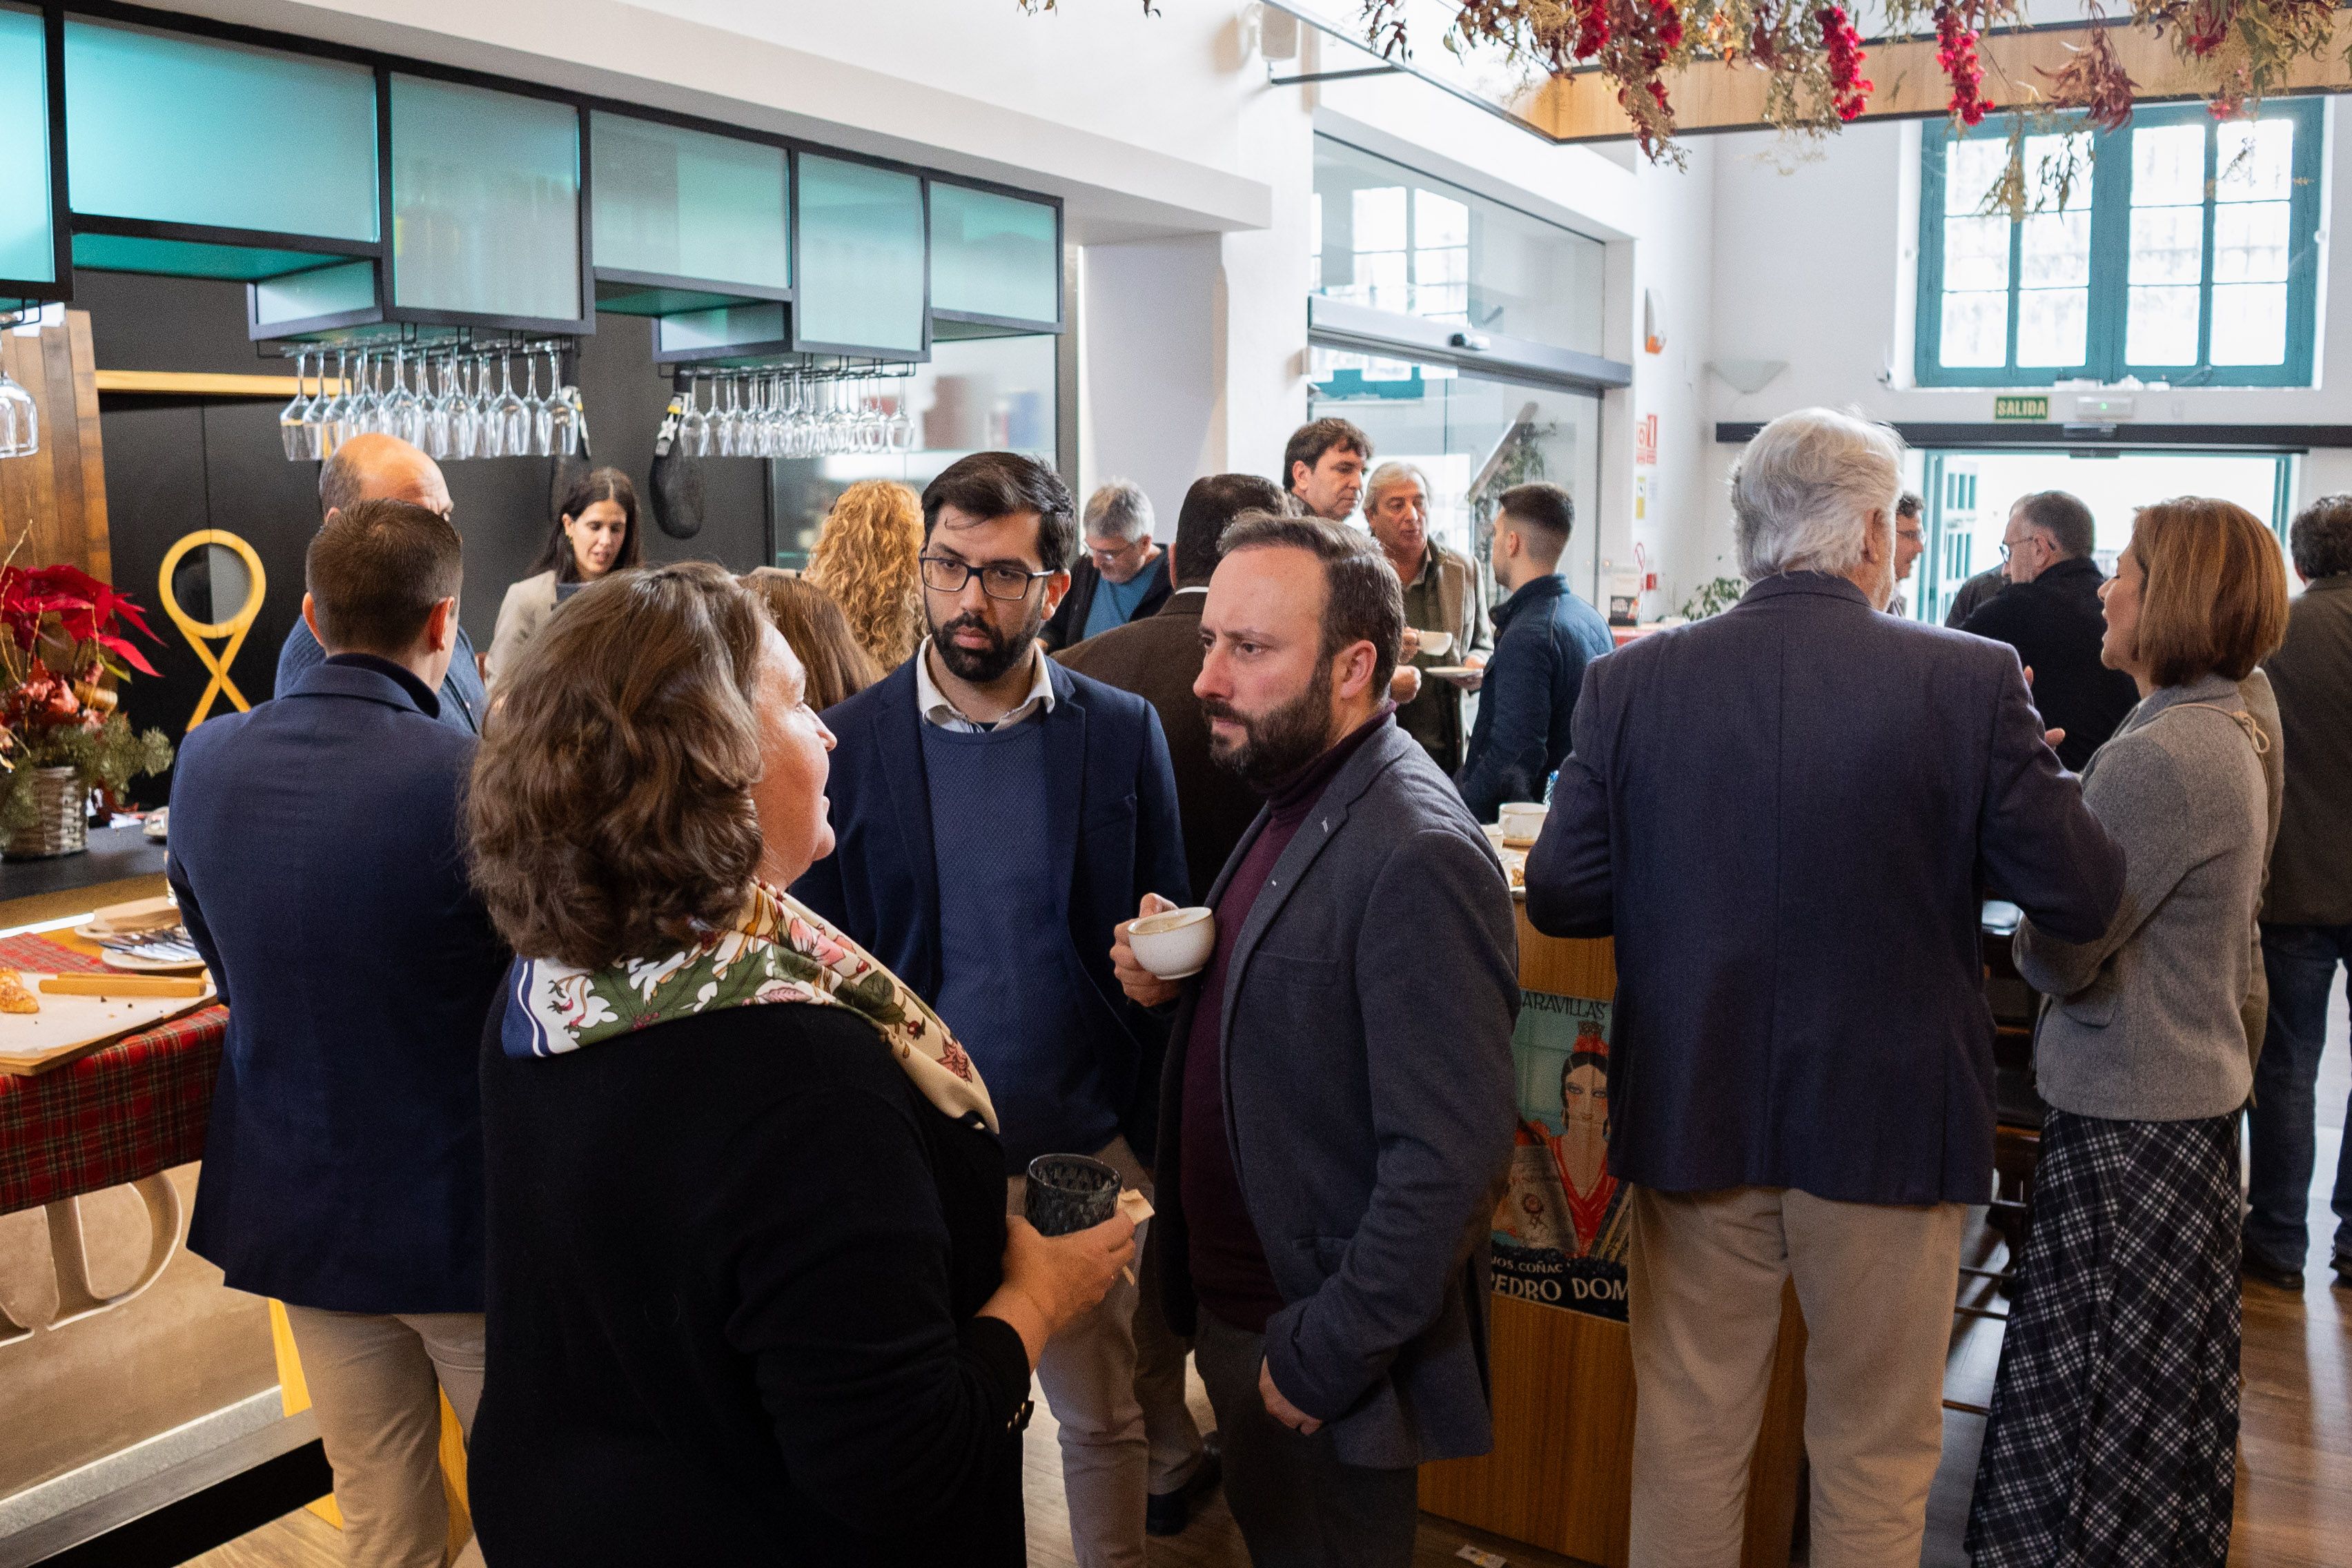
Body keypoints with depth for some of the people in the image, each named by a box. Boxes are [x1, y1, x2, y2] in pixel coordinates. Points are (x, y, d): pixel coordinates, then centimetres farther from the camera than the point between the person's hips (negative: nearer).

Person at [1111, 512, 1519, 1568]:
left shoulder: (1417, 857, -26)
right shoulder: (1298, 796, 4)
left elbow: (1449, 1156, -28)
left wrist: (1322, 1356, -21)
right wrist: (1179, 979, -4)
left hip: (1322, 1339, -8)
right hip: (1232, 1304, 9)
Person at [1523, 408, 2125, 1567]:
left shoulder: (1630, 681, -7)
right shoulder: (1970, 680, -12)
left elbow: (1558, 897, -5)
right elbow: (2082, 899, -7)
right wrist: (2027, 751, 10)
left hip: (1693, 1115, 2)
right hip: (1891, 1121, -1)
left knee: (1687, 1439, 18)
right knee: (1876, 1454, 17)